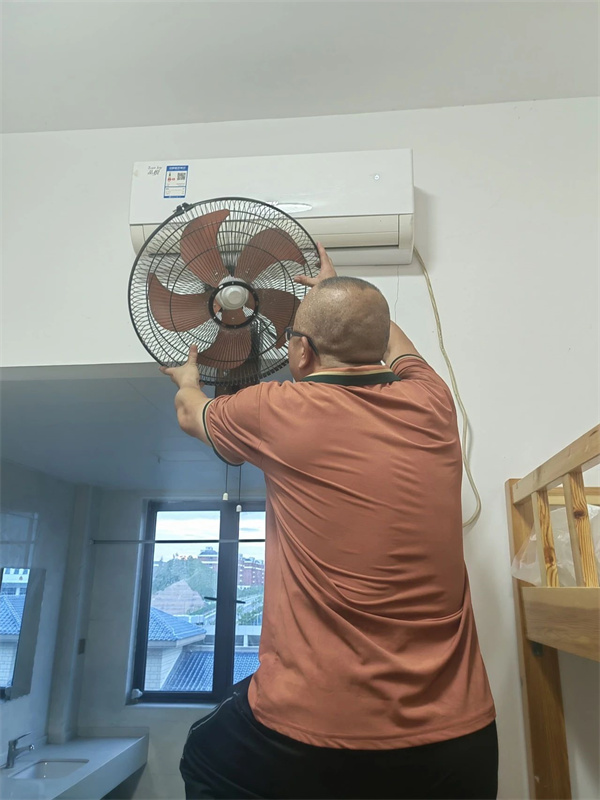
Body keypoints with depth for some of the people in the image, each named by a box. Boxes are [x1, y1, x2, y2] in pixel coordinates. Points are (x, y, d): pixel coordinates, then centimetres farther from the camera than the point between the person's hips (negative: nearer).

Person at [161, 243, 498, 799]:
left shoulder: (278, 411, -12)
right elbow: (394, 344, 23)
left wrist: (187, 381, 36)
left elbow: (192, 415, 12)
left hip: (313, 736, -3)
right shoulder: (430, 404, -2)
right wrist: (339, 290, 40)